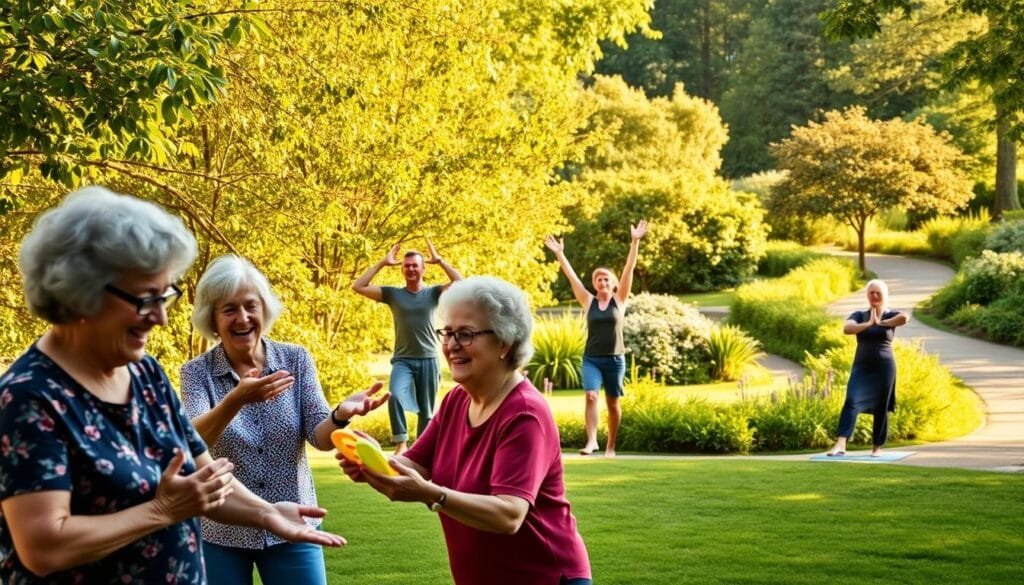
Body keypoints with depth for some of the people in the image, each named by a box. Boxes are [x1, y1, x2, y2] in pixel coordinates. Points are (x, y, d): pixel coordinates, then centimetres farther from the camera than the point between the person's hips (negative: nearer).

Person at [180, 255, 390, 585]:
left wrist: (341, 415, -30)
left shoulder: (296, 359, -3)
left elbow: (320, 437, -8)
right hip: (221, 533, -1)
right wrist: (236, 400, -40)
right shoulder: (197, 372, -7)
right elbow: (192, 442, -22)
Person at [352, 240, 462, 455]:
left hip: (428, 360, 1)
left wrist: (440, 261, -9)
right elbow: (358, 286, -3)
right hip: (402, 360, -1)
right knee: (395, 396, -28)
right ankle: (400, 443, -16)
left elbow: (461, 283, -13)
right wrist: (383, 263, -3)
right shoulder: (392, 294, 4)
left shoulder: (433, 293, 3)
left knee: (426, 411, 7)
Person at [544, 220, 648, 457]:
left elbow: (629, 269, -6)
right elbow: (571, 276, 0)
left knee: (613, 403, 6)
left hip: (615, 359, 0)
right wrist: (559, 253, -7)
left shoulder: (619, 300, 1)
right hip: (591, 358, 0)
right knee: (591, 396, -19)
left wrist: (635, 242, -14)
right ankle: (592, 440, -22)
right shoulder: (588, 302, 4)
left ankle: (610, 446, 17)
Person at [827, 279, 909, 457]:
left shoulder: (891, 316, 3)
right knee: (851, 402, -17)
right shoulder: (859, 315, 7)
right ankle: (840, 444, -28)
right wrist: (868, 324, -23)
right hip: (861, 367, 1)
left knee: (880, 408, 5)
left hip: (884, 367, -1)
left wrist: (881, 323, -14)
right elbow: (846, 328, -14)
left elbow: (905, 317, -22)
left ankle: (877, 447, 20)